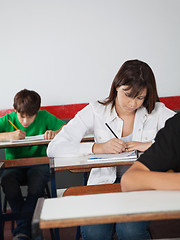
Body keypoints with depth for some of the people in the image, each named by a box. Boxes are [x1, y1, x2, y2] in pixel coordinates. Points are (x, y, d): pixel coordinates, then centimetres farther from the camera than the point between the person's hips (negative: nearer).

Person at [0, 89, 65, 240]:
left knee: (37, 182, -34)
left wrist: (56, 133, -22)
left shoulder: (44, 117, 0)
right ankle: (28, 226, -19)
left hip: (38, 164, -1)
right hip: (14, 165, 1)